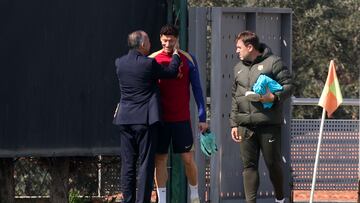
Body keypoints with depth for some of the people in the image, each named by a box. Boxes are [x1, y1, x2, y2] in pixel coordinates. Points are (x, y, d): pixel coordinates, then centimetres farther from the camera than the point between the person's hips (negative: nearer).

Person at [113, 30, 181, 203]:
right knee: (146, 164, 0)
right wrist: (176, 55, 21)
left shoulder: (119, 63, 4)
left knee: (127, 164, 9)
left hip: (125, 119, 5)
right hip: (146, 120, -5)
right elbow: (172, 72, 1)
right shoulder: (149, 64, -12)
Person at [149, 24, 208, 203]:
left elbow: (197, 89, 5)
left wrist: (202, 117, 1)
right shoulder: (152, 60, 1)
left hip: (182, 119, -1)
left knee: (188, 158, 0)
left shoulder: (188, 60, 1)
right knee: (159, 159, 2)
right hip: (160, 119, 1)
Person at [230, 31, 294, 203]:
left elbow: (288, 86, -5)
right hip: (245, 125, 5)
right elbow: (235, 98, 22)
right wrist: (233, 123, 16)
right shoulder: (238, 68, 18)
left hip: (269, 124, -5)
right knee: (249, 165, 2)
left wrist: (274, 97, -22)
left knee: (273, 163, 3)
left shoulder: (273, 62, -1)